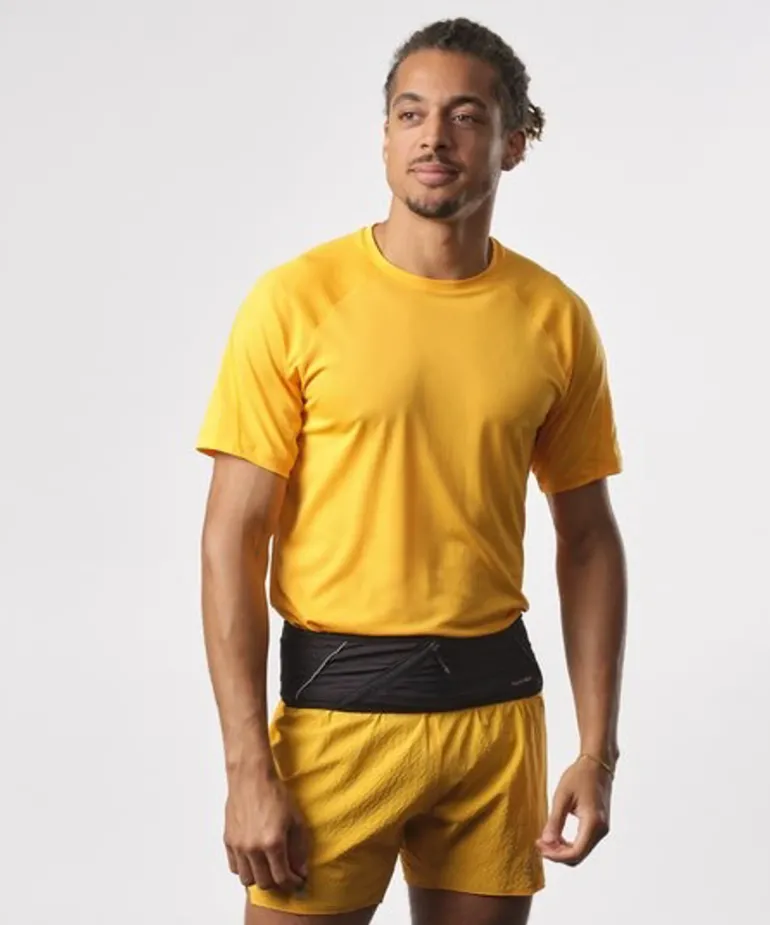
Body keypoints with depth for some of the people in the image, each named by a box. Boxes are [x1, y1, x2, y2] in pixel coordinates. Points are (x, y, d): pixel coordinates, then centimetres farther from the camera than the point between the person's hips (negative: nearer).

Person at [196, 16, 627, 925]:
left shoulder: (556, 318, 2)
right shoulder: (297, 300, -8)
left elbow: (588, 538, 9)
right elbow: (232, 540, -8)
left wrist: (598, 750, 4)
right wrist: (248, 770, -13)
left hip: (498, 705, 3)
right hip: (338, 702, -3)